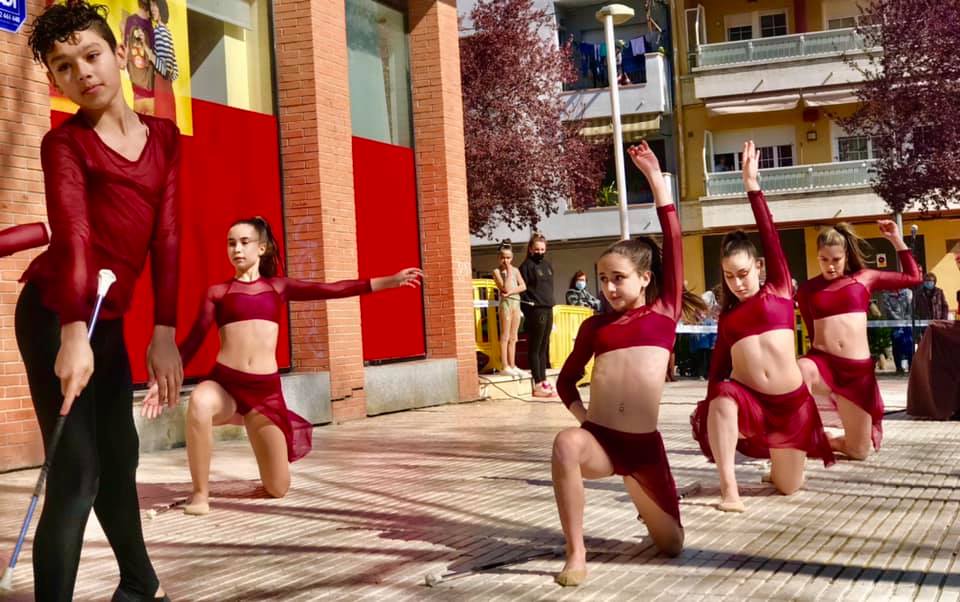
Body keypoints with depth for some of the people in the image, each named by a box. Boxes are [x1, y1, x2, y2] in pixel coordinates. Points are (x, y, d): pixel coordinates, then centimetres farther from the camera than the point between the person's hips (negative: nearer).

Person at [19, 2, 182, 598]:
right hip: (54, 312, -6)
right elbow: (73, 234, -20)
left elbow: (167, 236, 2)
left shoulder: (165, 138, 10)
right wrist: (73, 333, -33)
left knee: (120, 455, 19)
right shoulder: (64, 143, -4)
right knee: (77, 471, -11)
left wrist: (165, 333, -8)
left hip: (109, 319, 6)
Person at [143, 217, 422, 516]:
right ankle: (200, 493, -22)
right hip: (224, 383, -2)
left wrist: (390, 280, 1)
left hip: (266, 389, 2)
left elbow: (332, 290, 7)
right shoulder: (218, 292, 9)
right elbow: (194, 340, 7)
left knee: (278, 489, 3)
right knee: (199, 402, -41)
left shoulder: (278, 287, 13)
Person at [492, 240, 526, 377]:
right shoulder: (497, 271, -4)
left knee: (513, 337, 8)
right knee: (505, 336, -4)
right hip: (506, 303, -6)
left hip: (516, 302, 6)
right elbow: (505, 288, -16)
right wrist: (509, 271, -12)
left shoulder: (515, 270, 12)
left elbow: (523, 286, 2)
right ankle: (505, 366, -3)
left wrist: (511, 292, -12)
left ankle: (512, 365, 12)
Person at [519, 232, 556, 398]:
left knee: (544, 347, 11)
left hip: (548, 310, 7)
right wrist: (528, 305, -14)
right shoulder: (527, 265, -6)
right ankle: (538, 385, -3)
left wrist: (550, 302, 15)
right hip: (535, 310, -7)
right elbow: (521, 289, -9)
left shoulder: (547, 265, 15)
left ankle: (544, 381, 15)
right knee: (535, 348, -3)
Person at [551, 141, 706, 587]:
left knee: (671, 545, 4)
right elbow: (567, 379, 23)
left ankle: (646, 502, 40)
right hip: (598, 438, 0)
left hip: (644, 445, 0)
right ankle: (576, 554, -25)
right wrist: (580, 414, 3)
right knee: (566, 445, -36)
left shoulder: (663, 312, 5)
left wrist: (656, 178, -3)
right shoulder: (595, 325, 11)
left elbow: (673, 242, -1)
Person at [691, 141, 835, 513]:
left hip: (790, 401, -1)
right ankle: (729, 489, -31)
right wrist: (712, 403, -1)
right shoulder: (727, 313, 11)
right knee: (722, 402, -37)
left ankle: (781, 459, 43)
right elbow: (719, 358, 10)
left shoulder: (778, 289, 3)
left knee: (788, 487, 7)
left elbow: (771, 237, -6)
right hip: (746, 398, 1)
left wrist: (751, 186, -12)